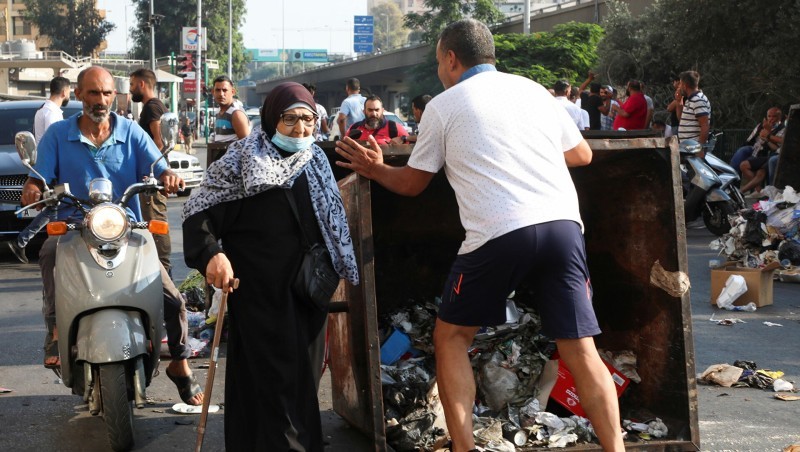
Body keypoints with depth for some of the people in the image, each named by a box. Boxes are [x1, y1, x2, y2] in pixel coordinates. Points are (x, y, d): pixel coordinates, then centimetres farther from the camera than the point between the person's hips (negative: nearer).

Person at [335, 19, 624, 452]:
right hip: (563, 222, 4)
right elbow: (582, 154, 30)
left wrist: (376, 170, 39)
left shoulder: (442, 106, 10)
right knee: (580, 349, 6)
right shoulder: (533, 90, 20)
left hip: (499, 232, -3)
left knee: (451, 336, 14)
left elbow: (411, 183, 20)